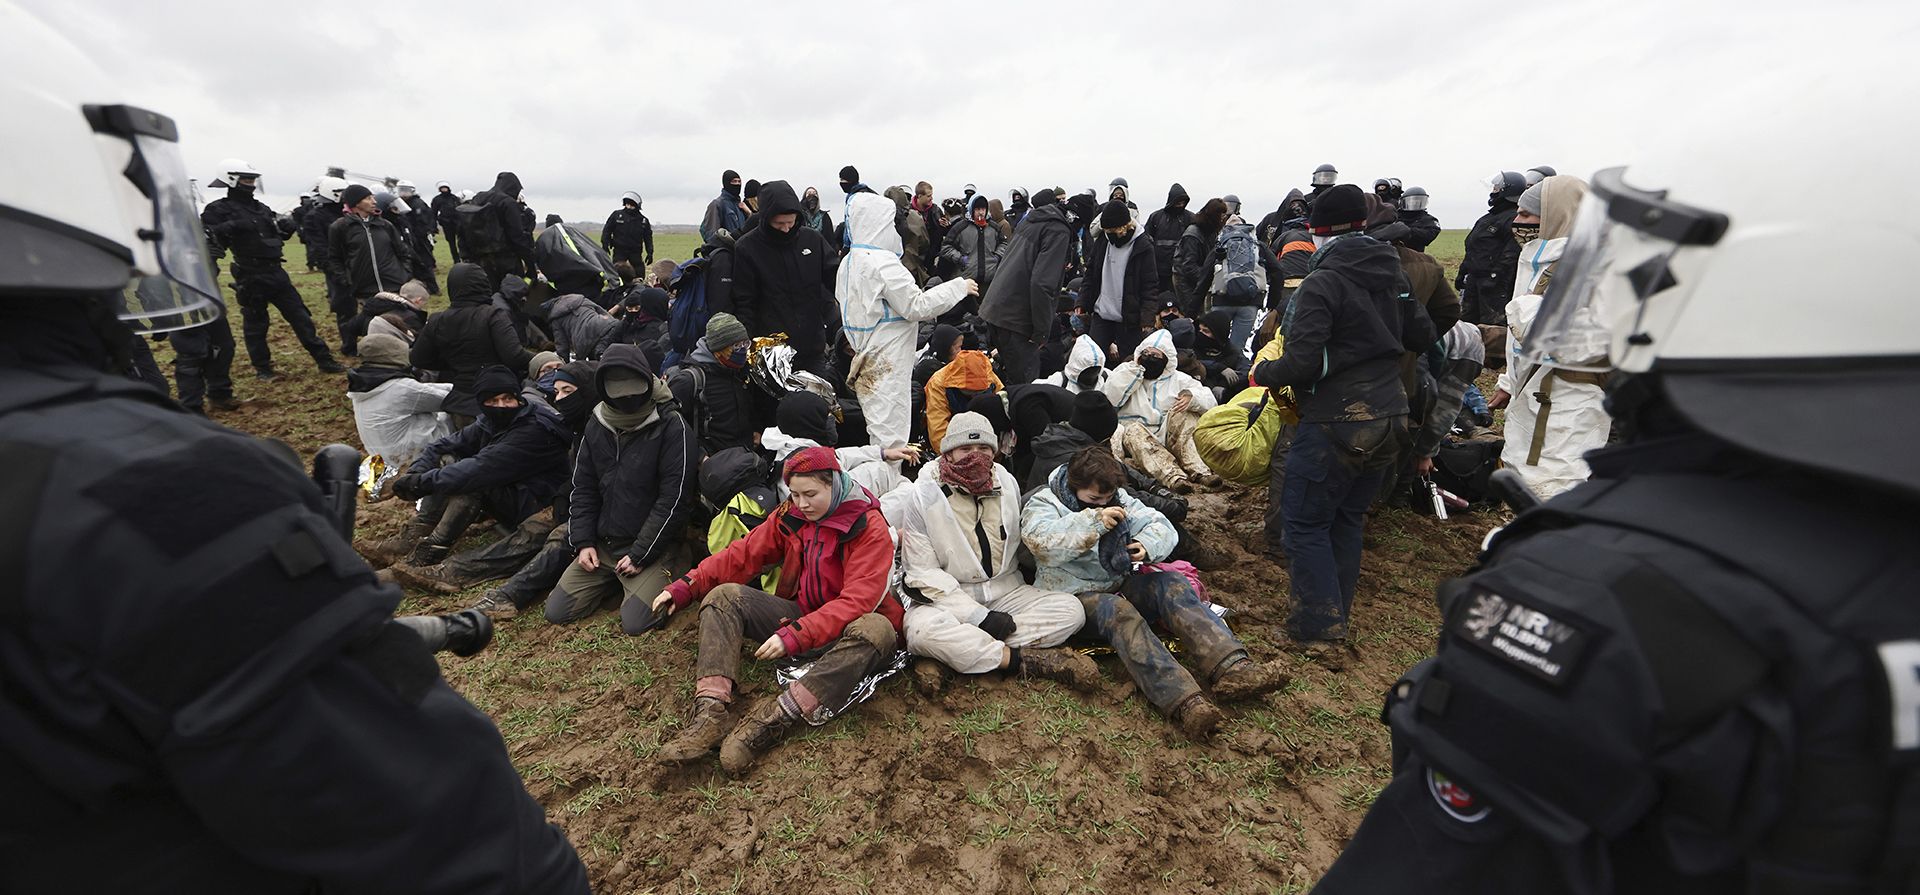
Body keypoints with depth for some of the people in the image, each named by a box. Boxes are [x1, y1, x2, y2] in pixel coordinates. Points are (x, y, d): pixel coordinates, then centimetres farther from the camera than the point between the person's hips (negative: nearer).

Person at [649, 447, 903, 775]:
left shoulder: (869, 527, -18)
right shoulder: (790, 515, 0)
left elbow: (856, 601, -25)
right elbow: (743, 553, 2)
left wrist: (794, 635, -32)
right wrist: (686, 586, -9)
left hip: (840, 630, -5)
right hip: (798, 613, 5)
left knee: (877, 629, -38)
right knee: (724, 595, -10)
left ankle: (775, 717, -39)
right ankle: (711, 711, -26)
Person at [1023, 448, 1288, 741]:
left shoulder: (1118, 498, 11)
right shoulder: (1042, 504, -5)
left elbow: (1163, 528, 5)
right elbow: (1042, 544, -26)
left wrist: (1147, 545, -19)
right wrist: (1093, 521, -30)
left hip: (1119, 584, 6)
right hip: (1075, 594, -5)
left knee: (1172, 584, -20)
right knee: (1120, 612, -36)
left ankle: (1232, 667, -35)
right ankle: (1184, 702, -51)